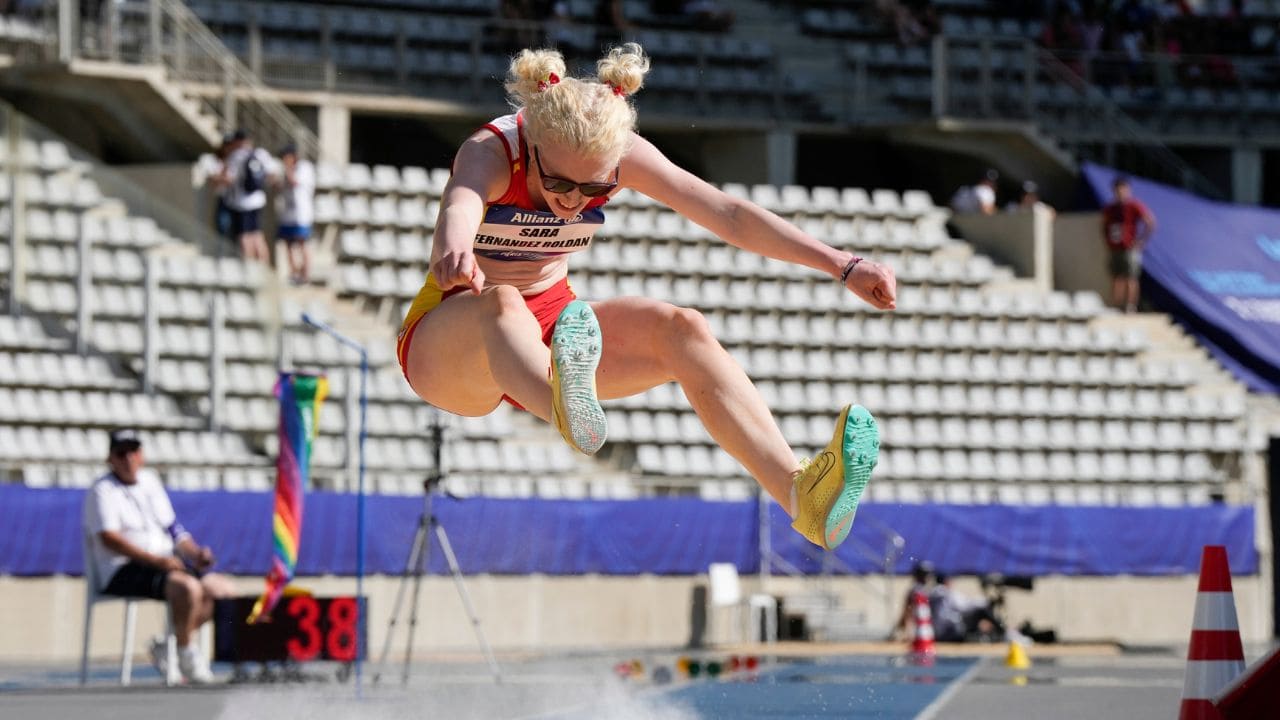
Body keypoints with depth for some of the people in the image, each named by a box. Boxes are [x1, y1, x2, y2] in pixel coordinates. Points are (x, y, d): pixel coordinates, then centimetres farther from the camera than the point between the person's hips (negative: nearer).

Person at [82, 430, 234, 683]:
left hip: (166, 563, 8)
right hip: (125, 572, -8)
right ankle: (186, 653, -14)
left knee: (222, 587, -4)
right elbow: (109, 538, -17)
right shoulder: (102, 491, -3)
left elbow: (173, 529, 22)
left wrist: (195, 553, 1)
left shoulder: (150, 482, 20)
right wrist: (155, 560, -24)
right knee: (188, 587, -31)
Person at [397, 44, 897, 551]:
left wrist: (842, 266, -19)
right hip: (450, 337, -4)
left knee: (682, 330, -22)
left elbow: (727, 215, -13)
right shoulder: (489, 153, -25)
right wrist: (456, 251, -73)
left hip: (549, 325, 5)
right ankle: (568, 412, -74)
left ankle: (799, 495, -39)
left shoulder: (620, 154, -12)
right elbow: (460, 206, -49)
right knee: (500, 303, -40)